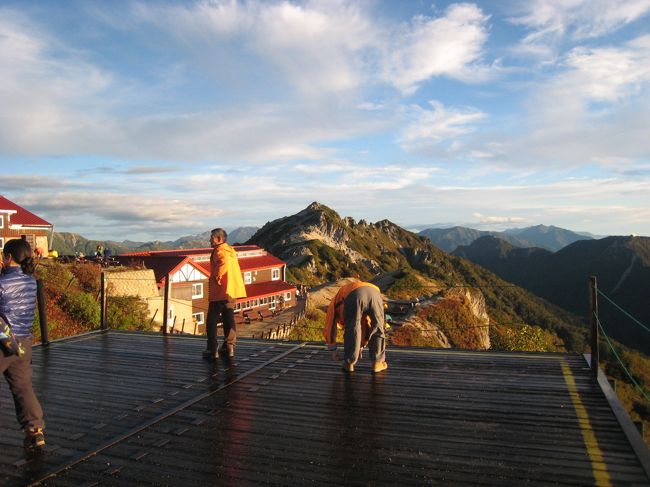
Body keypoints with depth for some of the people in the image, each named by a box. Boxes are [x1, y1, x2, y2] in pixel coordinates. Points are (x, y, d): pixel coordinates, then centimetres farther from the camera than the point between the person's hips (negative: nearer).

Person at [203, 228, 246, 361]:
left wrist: (217, 278, -22)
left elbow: (224, 263, -34)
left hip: (220, 291, -9)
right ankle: (229, 347, 18)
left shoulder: (219, 251, -13)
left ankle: (212, 350, 1)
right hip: (232, 291, 9)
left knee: (211, 321, 0)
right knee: (229, 319, 14)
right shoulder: (230, 250, 16)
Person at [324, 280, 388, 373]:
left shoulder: (334, 303, 39)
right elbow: (366, 325, 52)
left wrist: (333, 350, 40)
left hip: (354, 296, -4)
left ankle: (349, 363, 19)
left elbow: (330, 326, 33)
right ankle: (377, 362, 24)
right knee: (377, 329, 22)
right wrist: (360, 347, 58)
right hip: (374, 293, 4)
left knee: (351, 331, 15)